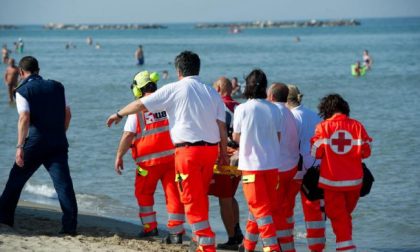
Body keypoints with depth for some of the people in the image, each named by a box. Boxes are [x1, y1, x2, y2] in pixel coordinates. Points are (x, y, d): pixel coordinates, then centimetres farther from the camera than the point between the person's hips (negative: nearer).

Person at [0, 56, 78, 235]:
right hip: (58, 143, 3)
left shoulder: (23, 91, -3)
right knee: (63, 183, -2)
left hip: (35, 143, -3)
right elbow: (67, 114, 12)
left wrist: (20, 147, -18)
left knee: (16, 179, 14)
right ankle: (70, 225, -10)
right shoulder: (57, 87, 10)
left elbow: (24, 118, -15)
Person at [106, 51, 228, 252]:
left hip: (188, 149, -5)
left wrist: (119, 114, 17)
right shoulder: (212, 93, 11)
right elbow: (222, 127, 8)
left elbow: (140, 104, 2)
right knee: (201, 196, 19)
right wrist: (223, 154, 16)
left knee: (192, 199, -1)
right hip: (211, 148, 5)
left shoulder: (174, 89, -1)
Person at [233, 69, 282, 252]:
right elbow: (278, 138, 7)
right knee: (268, 206, 15)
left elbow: (236, 137, 3)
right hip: (272, 164, 4)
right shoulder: (274, 109, 1)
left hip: (251, 163, -4)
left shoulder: (242, 109, -9)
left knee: (260, 208, -2)